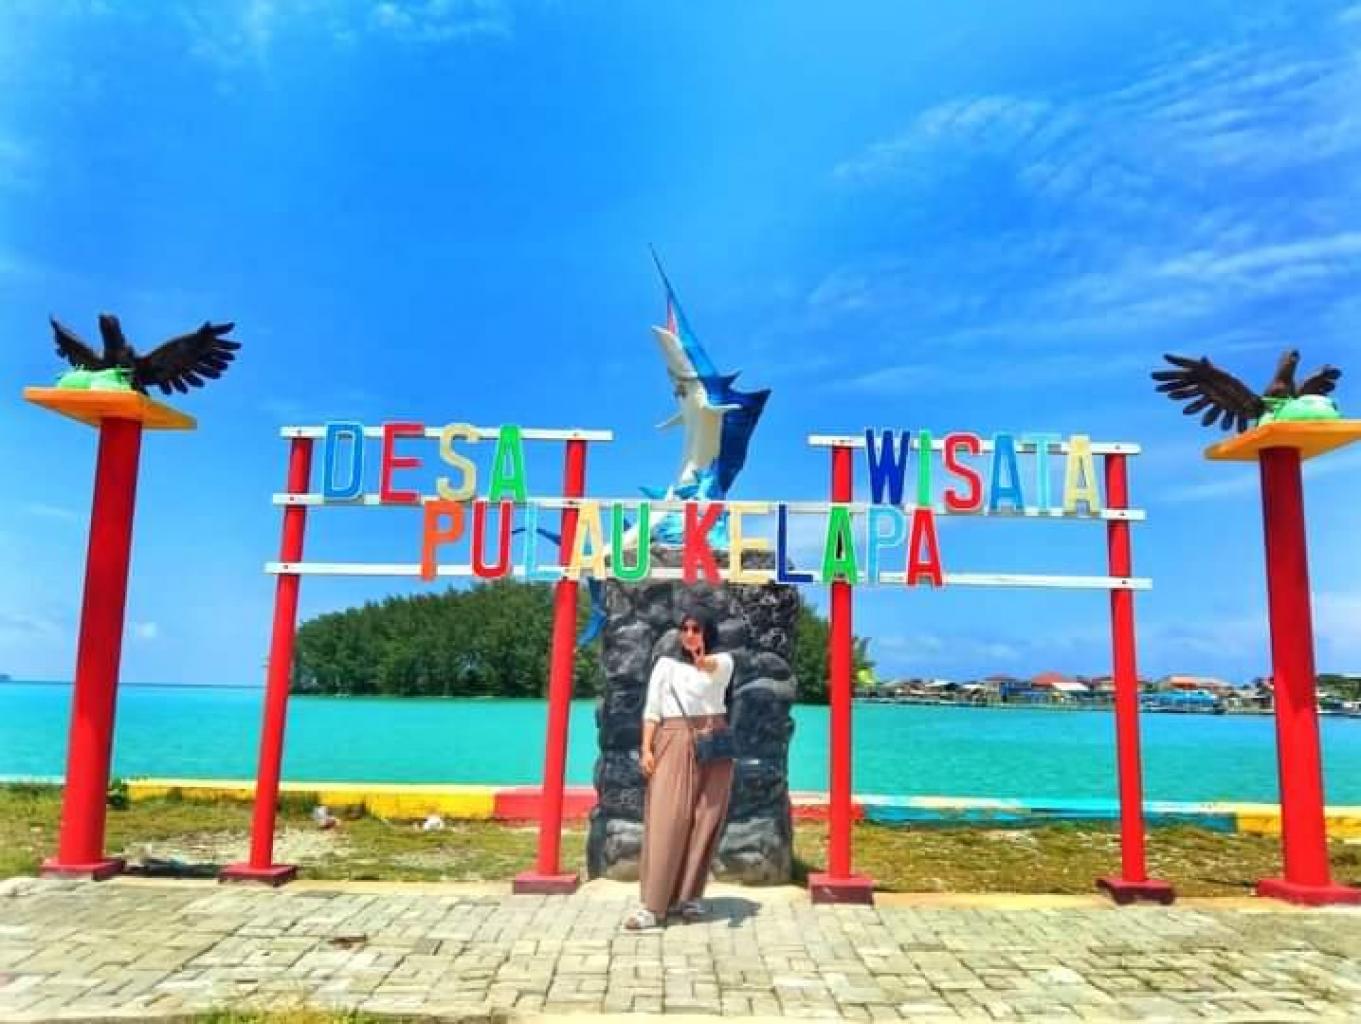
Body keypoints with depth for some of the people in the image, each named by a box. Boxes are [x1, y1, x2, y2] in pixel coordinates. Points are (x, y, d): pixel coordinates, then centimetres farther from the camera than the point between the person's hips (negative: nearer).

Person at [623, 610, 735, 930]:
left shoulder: (722, 660, 6)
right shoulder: (666, 663, 12)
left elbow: (718, 669, -20)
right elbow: (652, 709, 7)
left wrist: (705, 664, -45)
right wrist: (646, 748, -6)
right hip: (673, 743, 0)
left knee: (703, 822, 0)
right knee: (667, 819, -8)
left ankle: (690, 896, 11)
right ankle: (653, 905, -9)